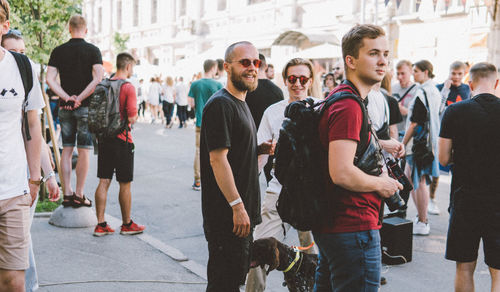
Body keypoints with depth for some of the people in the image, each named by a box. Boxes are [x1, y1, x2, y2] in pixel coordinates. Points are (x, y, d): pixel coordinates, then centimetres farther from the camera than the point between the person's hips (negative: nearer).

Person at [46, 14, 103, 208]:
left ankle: (67, 193, 11)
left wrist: (67, 97, -7)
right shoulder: (93, 50, -4)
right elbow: (98, 79, -16)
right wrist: (80, 98, -13)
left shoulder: (58, 51, 5)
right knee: (84, 151, 1)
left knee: (67, 150, 9)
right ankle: (79, 195, 3)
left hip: (65, 107, 3)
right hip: (86, 107, -3)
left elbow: (50, 79, -3)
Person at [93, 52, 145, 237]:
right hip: (122, 140, -6)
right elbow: (132, 118, -17)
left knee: (104, 182, 9)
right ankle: (127, 224, 17)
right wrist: (133, 118, 3)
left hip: (104, 138, 6)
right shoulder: (128, 87, -13)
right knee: (125, 184, 6)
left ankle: (101, 225, 11)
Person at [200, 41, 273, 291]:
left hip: (243, 210, 10)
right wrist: (237, 206, -24)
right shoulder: (220, 104, -16)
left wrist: (259, 149, 5)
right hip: (227, 214, -10)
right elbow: (217, 158, -22)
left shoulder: (240, 103, 17)